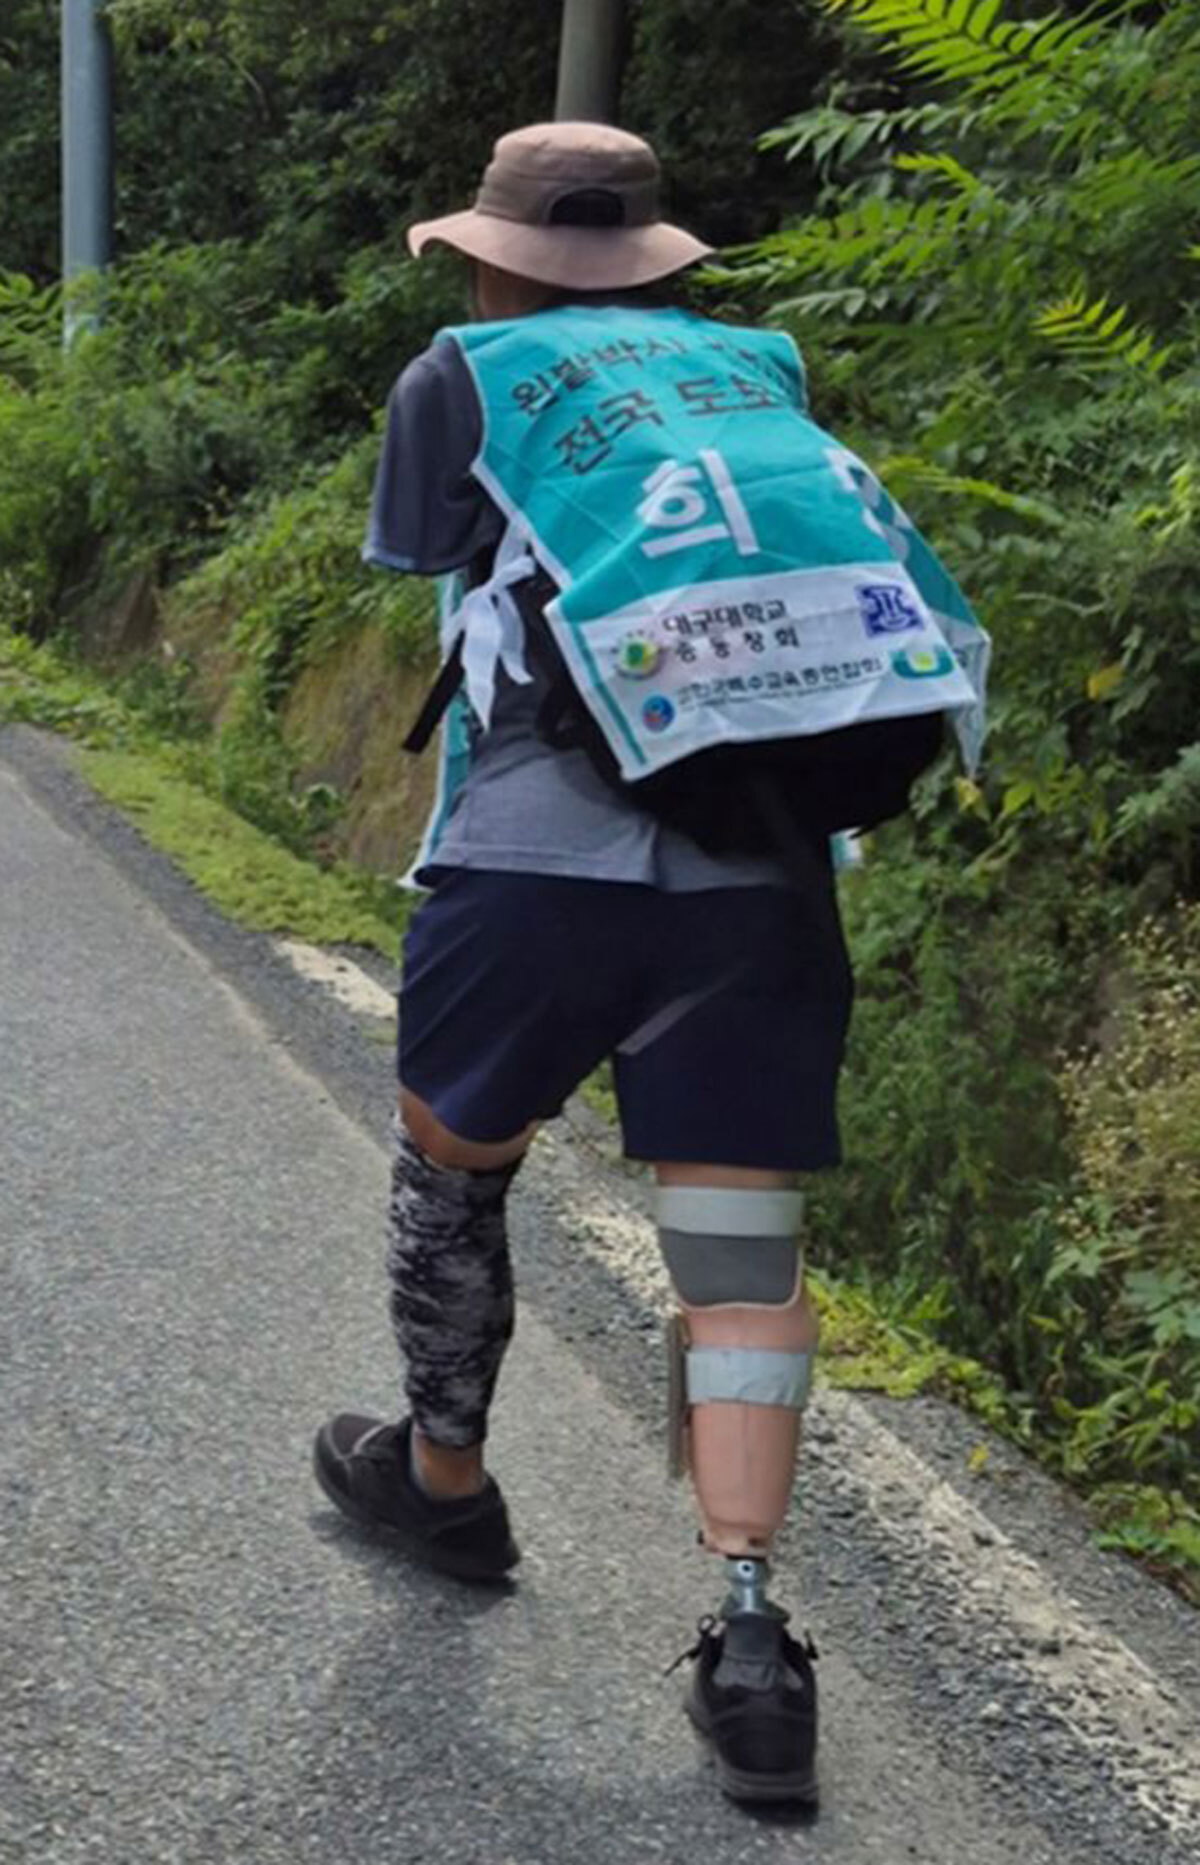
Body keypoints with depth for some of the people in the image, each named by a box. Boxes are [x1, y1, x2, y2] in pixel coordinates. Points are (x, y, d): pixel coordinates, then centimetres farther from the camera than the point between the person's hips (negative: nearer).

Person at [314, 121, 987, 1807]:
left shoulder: (458, 380, 9)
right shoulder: (764, 373, 18)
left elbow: (434, 589, 15)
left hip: (540, 862, -2)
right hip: (767, 875, 3)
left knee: (451, 1166, 21)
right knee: (743, 1244, 7)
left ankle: (442, 1480, 38)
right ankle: (749, 1634, 2)